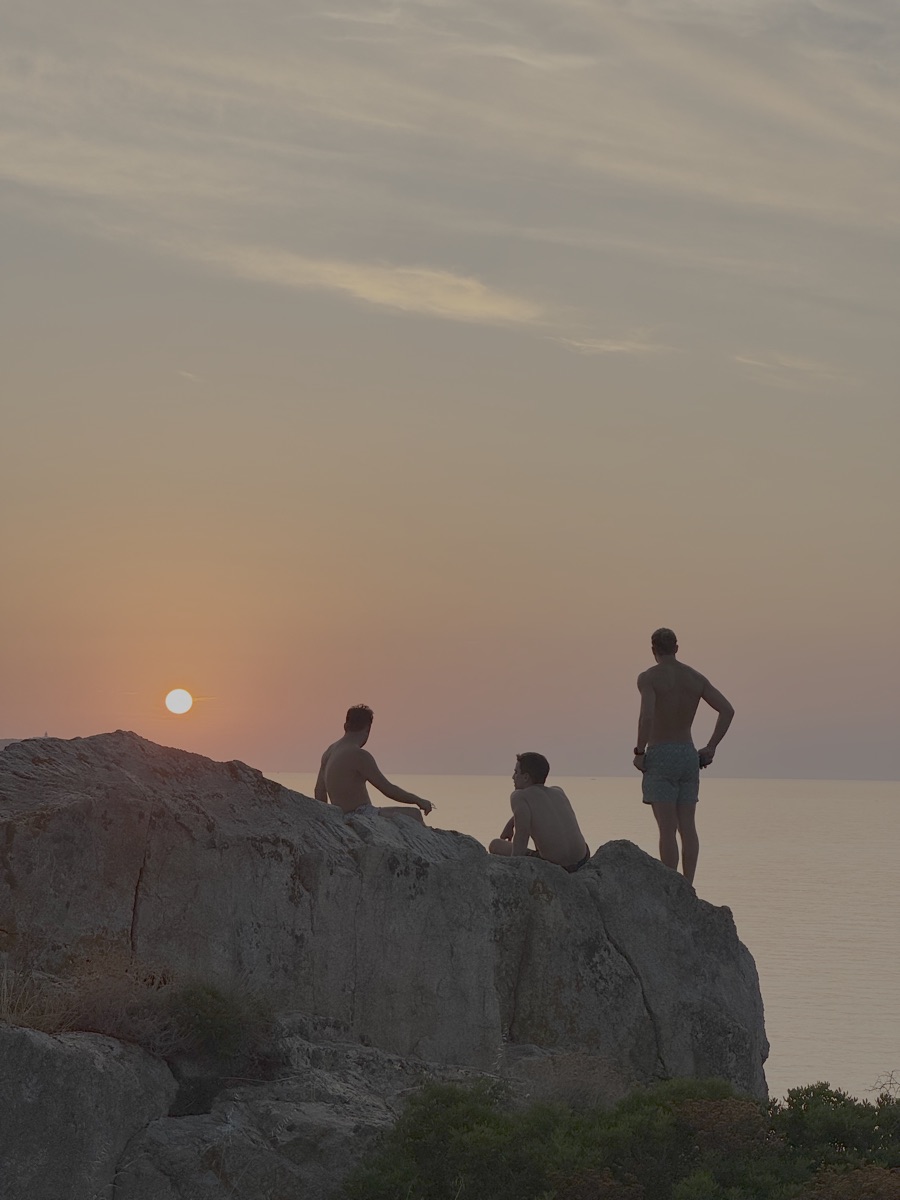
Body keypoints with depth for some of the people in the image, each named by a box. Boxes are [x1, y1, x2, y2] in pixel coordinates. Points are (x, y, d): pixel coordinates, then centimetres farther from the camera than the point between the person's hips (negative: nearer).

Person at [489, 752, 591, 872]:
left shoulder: (519, 797, -10)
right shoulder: (559, 793, 11)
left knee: (495, 845, 12)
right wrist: (510, 825, 36)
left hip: (554, 866, -7)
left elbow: (521, 839, -15)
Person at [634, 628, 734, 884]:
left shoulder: (648, 677, -8)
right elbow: (727, 710, 2)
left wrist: (639, 752, -13)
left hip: (660, 757, -5)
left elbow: (647, 715, -25)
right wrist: (710, 748, 6)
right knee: (687, 827, 7)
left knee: (667, 828, -5)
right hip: (688, 756, 5)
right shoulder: (695, 677, 9)